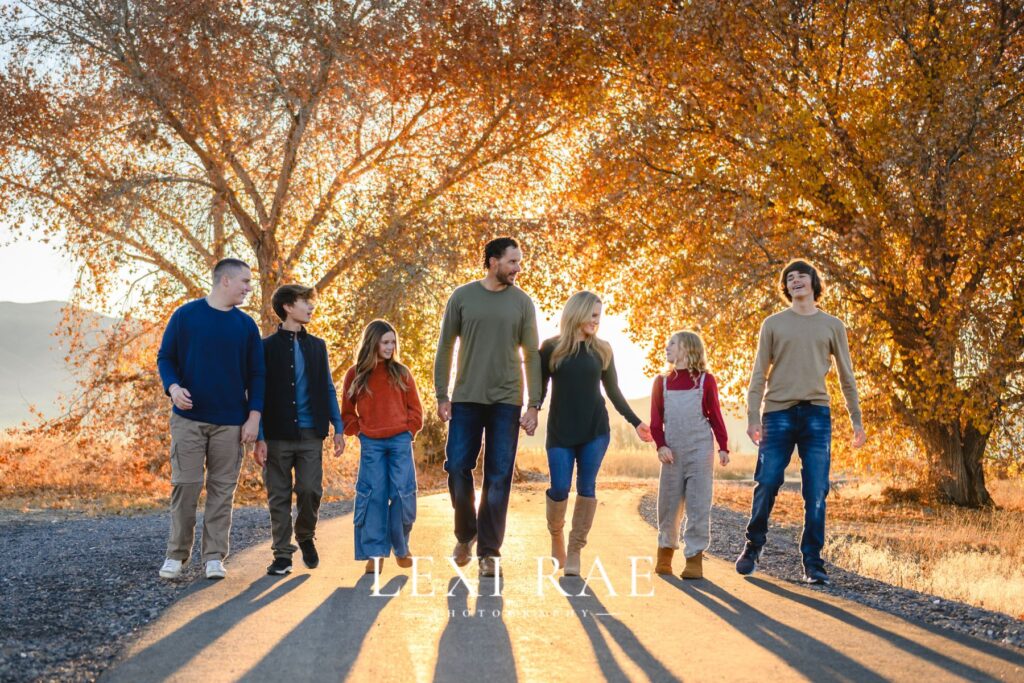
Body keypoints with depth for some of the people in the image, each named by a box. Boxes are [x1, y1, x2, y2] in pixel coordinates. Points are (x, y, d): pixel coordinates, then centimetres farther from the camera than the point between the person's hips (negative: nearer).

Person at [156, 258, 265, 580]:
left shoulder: (246, 325, 7)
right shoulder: (185, 315, 1)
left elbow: (256, 375, 8)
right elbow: (165, 358, 4)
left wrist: (253, 417, -1)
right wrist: (173, 387, -15)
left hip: (230, 423, 2)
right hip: (188, 418, -2)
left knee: (222, 490, 3)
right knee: (184, 486, -1)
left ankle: (214, 557, 10)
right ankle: (176, 555, 11)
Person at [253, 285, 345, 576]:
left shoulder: (317, 346, 12)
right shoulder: (267, 347, 1)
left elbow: (328, 389, 14)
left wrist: (338, 428, 6)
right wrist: (259, 438, -7)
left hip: (310, 434, 2)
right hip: (277, 435, -2)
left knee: (310, 490, -5)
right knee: (279, 496, 2)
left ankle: (306, 536, 21)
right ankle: (282, 554, 11)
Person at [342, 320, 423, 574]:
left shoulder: (401, 373, 7)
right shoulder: (355, 374, 6)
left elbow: (415, 409, 10)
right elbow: (347, 412, 13)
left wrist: (409, 432, 0)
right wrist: (358, 430, 1)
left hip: (400, 442, 1)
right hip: (370, 444, 0)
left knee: (403, 494, -2)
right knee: (373, 495, -4)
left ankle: (401, 549, 16)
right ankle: (374, 553, 2)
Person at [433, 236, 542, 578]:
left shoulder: (522, 302, 4)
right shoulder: (462, 296, 3)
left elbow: (532, 355, 3)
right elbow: (445, 348, 5)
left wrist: (534, 405, -3)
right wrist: (442, 396, -1)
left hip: (506, 401, 0)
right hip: (466, 398, 0)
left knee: (498, 477, 0)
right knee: (458, 467, -1)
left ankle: (489, 551, 8)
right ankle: (466, 534, 23)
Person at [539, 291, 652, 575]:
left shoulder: (602, 350, 6)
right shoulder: (552, 348, 1)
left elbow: (613, 392, 11)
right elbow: (540, 389, 4)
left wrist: (636, 422, 7)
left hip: (595, 430, 1)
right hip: (560, 432, -1)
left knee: (586, 488, -4)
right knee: (559, 490, -5)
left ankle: (575, 550, 4)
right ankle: (556, 536, 23)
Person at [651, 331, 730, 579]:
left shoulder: (706, 380, 2)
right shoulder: (661, 382, 9)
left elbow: (715, 416, 3)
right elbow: (656, 420, 5)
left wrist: (723, 447, -5)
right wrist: (661, 445, -9)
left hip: (701, 451, -2)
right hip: (673, 453, 3)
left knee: (698, 504, -3)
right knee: (669, 504, 8)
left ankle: (695, 559, 1)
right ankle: (665, 553, 24)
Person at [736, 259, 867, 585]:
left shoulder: (833, 326, 12)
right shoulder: (773, 324, 9)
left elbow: (846, 376, 13)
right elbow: (759, 374, 5)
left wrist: (856, 419, 7)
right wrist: (753, 417, -4)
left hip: (816, 414, 1)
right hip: (778, 413, -1)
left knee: (816, 494, -1)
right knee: (766, 485, -1)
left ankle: (813, 563, 6)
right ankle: (753, 548, 17)